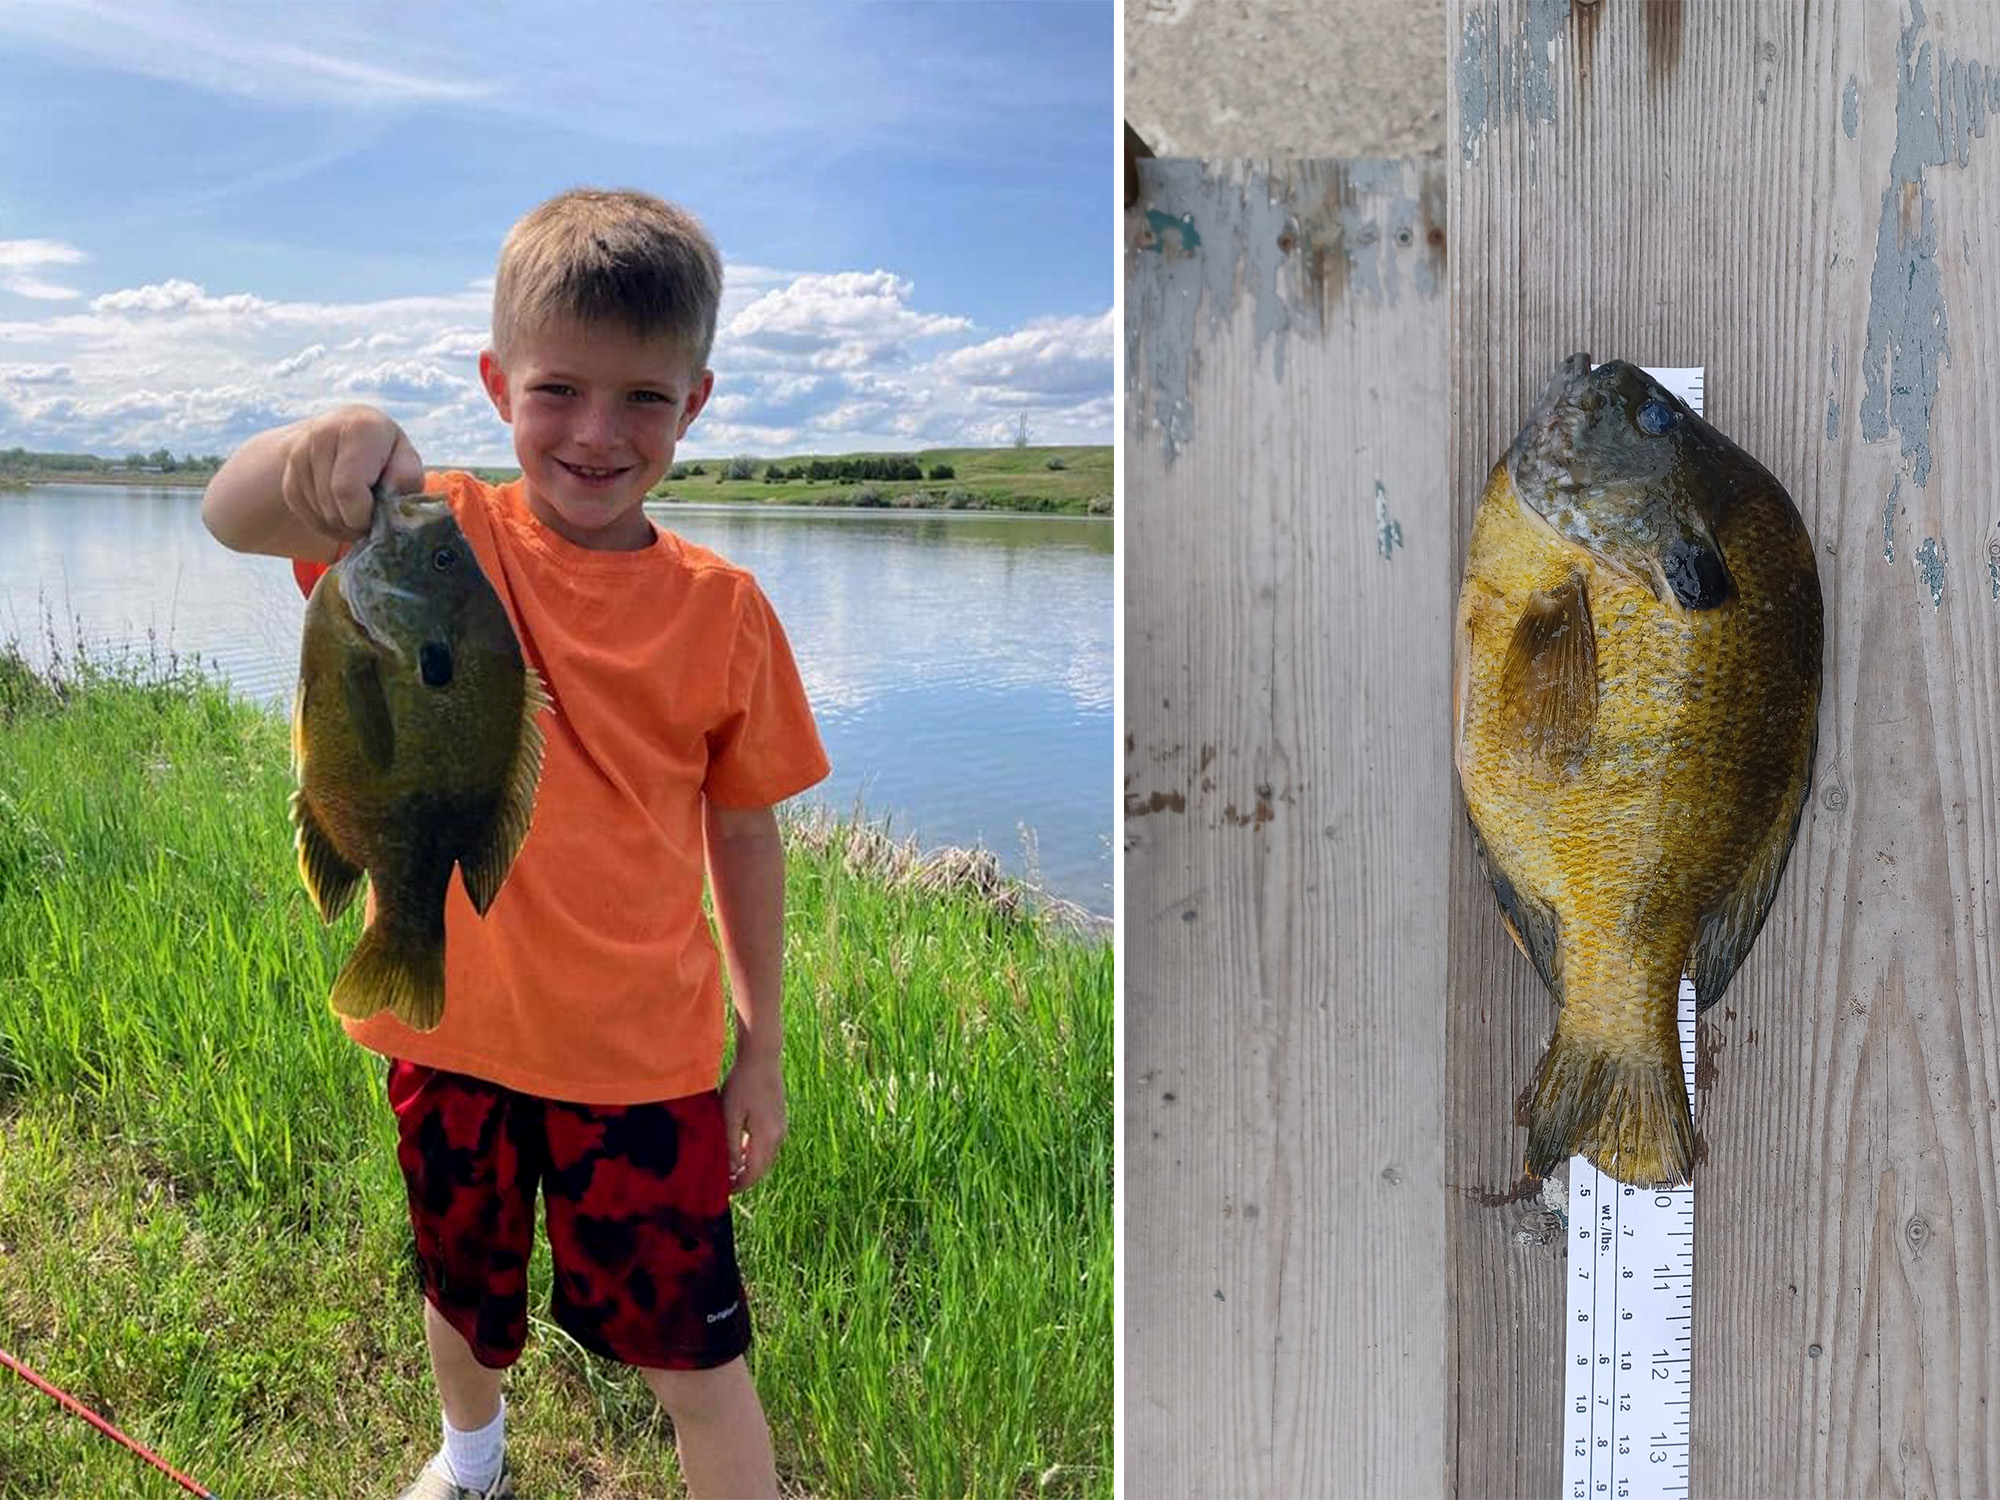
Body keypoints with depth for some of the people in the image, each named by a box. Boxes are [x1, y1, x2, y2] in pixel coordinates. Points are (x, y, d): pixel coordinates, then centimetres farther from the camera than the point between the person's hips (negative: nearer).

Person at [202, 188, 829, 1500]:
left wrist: (763, 1049, 4)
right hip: (451, 1030, 2)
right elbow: (232, 519, -29)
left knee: (699, 1366, 6)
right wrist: (321, 447, -52)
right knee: (466, 1294, 27)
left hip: (641, 1050, -1)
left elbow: (745, 834, -1)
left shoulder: (723, 612, -10)